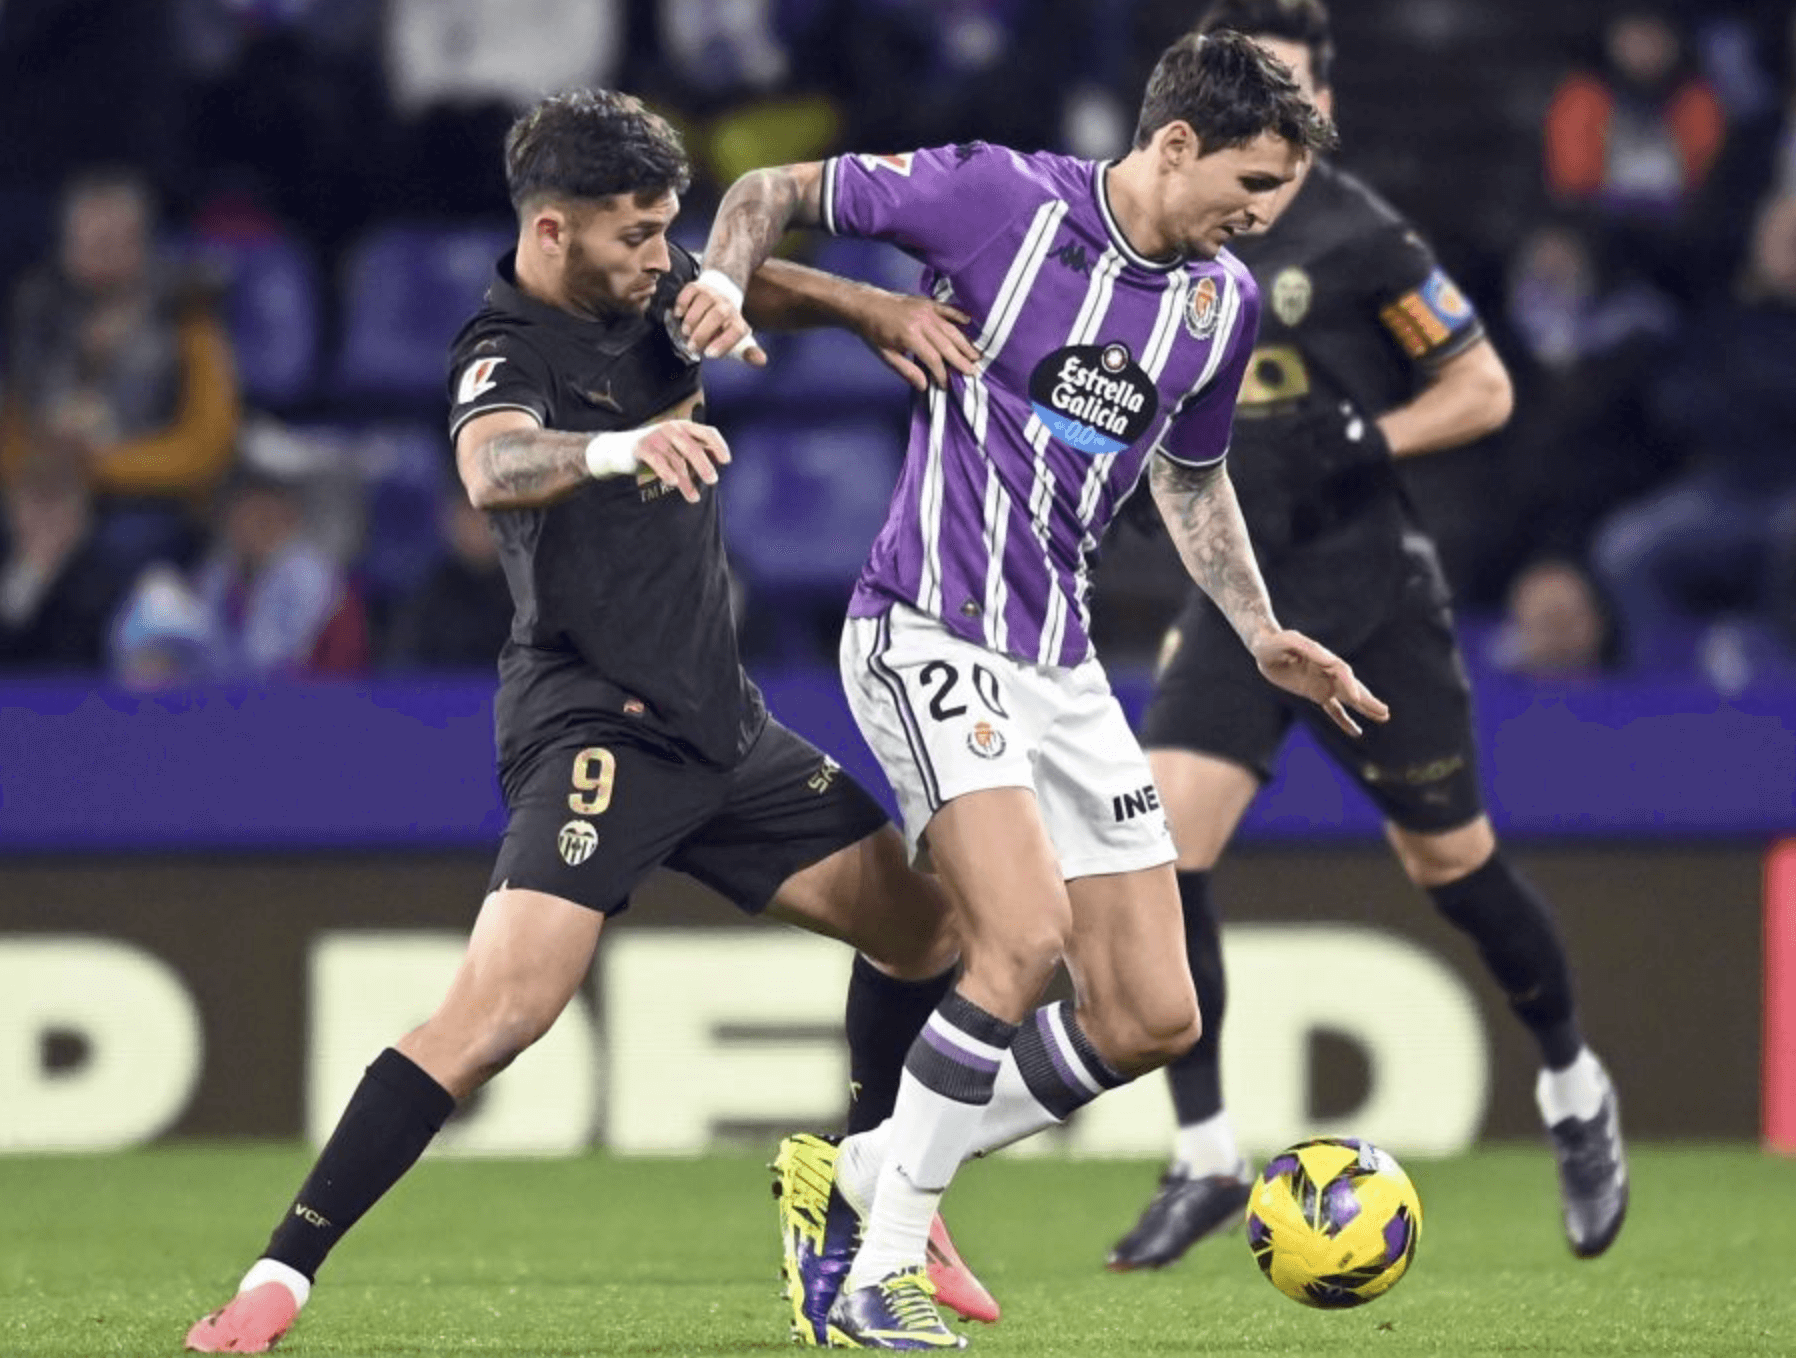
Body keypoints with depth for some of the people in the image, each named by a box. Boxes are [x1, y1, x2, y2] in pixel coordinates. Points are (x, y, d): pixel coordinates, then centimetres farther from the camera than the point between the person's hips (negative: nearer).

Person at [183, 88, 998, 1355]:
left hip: (721, 723, 9)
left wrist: (876, 308, -1)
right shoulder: (508, 350, -17)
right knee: (500, 1010, -24)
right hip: (594, 723, -8)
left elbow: (757, 284, 21)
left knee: (922, 924, 13)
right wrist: (620, 445, -59)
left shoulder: (650, 290, 6)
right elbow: (493, 469, -38)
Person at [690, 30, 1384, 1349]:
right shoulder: (997, 197, -10)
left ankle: (858, 1177, 15)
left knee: (1154, 1017, 1)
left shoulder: (1225, 303, 8)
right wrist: (726, 283, -19)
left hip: (1062, 664, 7)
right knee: (1027, 932, -25)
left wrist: (1264, 634, 16)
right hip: (930, 633, -7)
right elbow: (774, 191, 1)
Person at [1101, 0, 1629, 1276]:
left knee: (1448, 857, 7)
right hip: (1235, 597, 4)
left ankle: (1577, 1093, 32)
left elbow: (1485, 389, -7)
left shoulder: (1360, 238, -11)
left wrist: (1363, 442, -19)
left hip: (1369, 596, -4)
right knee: (1165, 835, -13)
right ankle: (1207, 1161, -6)